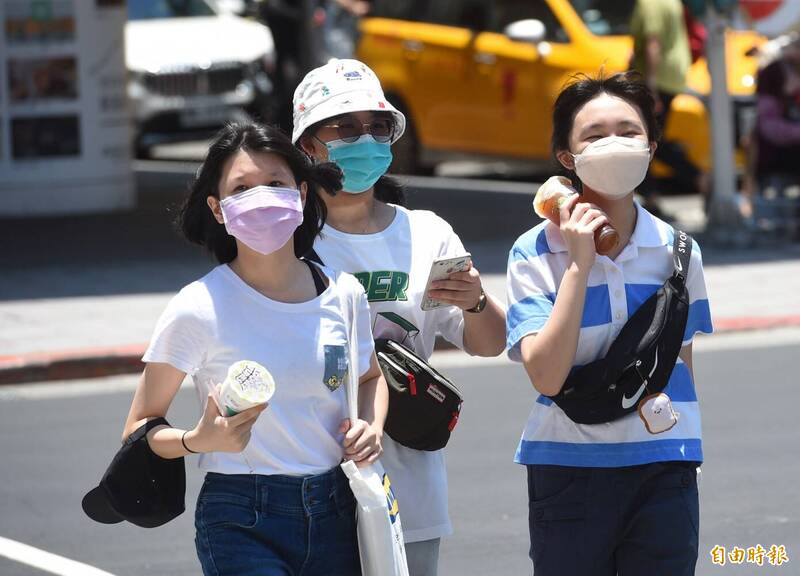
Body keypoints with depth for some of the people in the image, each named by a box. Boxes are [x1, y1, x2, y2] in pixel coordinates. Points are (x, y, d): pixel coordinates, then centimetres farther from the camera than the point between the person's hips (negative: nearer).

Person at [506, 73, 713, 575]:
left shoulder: (677, 250, 3)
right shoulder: (536, 252, -7)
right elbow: (547, 376, -17)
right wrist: (579, 266, -19)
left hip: (664, 475, 2)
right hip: (569, 472, -2)